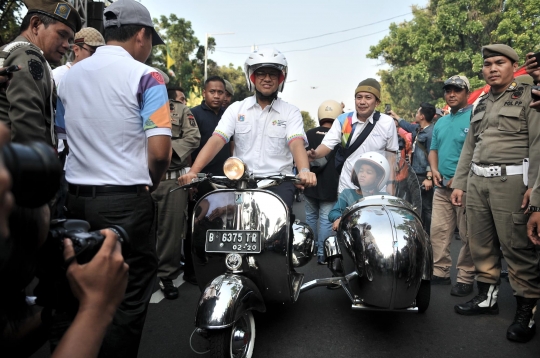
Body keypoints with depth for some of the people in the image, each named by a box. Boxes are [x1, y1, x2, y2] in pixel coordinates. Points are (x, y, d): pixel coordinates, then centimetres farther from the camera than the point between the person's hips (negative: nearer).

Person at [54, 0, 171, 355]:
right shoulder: (145, 76, -8)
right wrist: (150, 184, 2)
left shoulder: (70, 76, 11)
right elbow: (160, 152, -16)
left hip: (77, 197, 6)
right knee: (130, 296, 6)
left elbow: (60, 137, 15)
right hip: (124, 200, -6)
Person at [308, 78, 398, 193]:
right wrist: (315, 154, -34)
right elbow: (327, 144, -11)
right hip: (347, 187, 1)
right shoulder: (342, 120, -6)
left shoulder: (387, 123, -7)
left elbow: (391, 153, 3)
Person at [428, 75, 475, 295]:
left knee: (467, 235, -1)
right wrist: (434, 170, 4)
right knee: (438, 231, 8)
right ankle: (440, 272, 19)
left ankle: (465, 279, 7)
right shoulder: (440, 122, 19)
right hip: (442, 186, 7)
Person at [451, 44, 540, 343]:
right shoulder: (480, 104, 20)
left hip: (511, 181, -6)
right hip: (477, 181, 6)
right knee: (480, 243, 9)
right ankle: (487, 297, 22)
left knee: (516, 246, -7)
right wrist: (459, 183, 17)